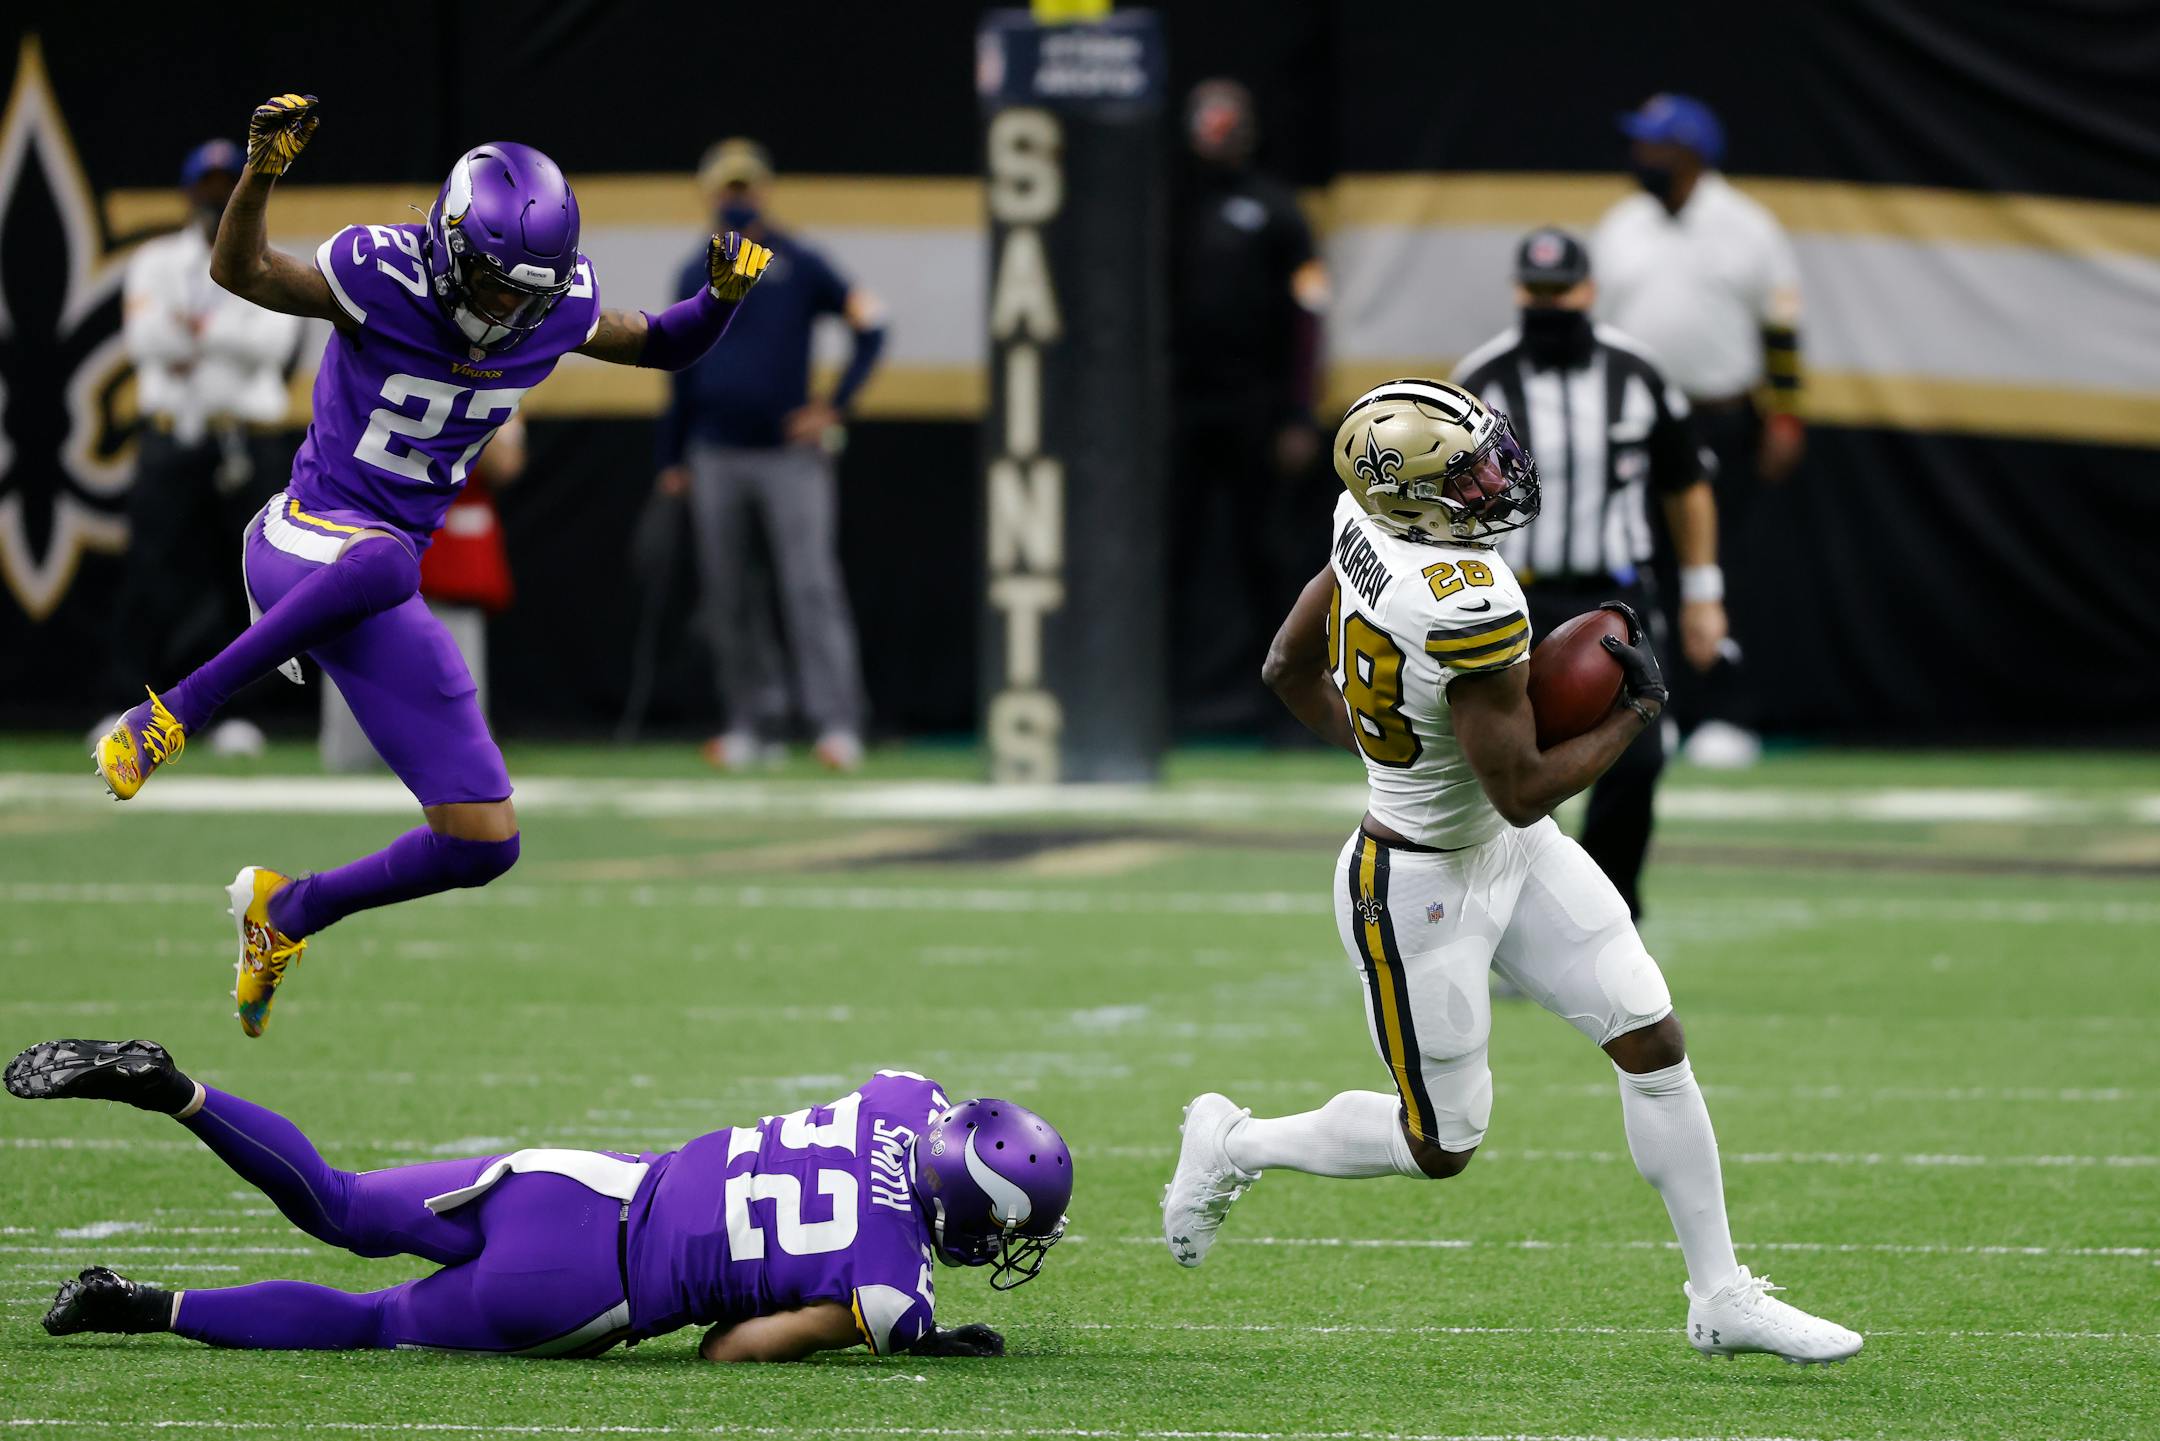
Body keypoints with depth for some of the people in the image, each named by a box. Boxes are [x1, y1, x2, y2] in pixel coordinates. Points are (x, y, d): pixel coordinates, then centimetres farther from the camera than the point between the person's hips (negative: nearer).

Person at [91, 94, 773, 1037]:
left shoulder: (557, 307, 1)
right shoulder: (385, 276, -15)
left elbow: (664, 347, 18)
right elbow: (240, 272, -24)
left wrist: (722, 296, -3)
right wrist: (264, 171, -42)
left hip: (368, 598, 6)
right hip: (304, 541, -6)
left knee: (483, 846, 1)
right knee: (383, 559, -46)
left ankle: (285, 914, 25)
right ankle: (172, 716, -36)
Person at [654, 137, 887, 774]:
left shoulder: (799, 264, 0)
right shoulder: (696, 277, 12)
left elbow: (869, 324, 0)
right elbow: (684, 370, 17)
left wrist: (836, 405, -8)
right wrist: (672, 459, 14)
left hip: (790, 453, -4)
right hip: (716, 457, 4)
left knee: (810, 585, -11)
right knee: (728, 596, 5)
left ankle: (837, 723, -15)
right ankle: (751, 721, 12)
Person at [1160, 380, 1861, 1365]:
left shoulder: (1369, 528, -8)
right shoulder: (1468, 606, -34)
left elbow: (1288, 671, 6)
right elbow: (1520, 791, -26)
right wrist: (1633, 715, -13)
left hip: (1510, 854, 9)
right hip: (1423, 890, -9)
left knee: (1653, 1041, 7)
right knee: (1441, 1145, 9)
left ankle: (1721, 1299, 15)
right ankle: (1233, 1146, 31)